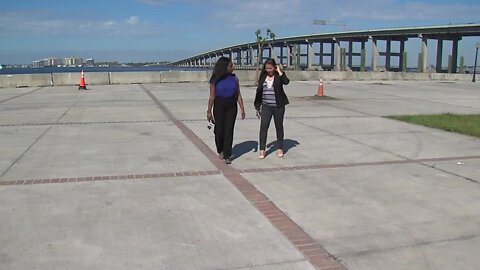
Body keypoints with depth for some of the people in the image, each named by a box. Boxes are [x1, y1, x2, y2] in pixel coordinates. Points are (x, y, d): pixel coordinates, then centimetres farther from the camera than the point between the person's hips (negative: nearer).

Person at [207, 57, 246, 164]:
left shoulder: (234, 78, 2)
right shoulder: (216, 80, -6)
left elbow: (238, 95, 4)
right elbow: (212, 96, -5)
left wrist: (242, 108, 1)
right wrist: (209, 111, -6)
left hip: (232, 107, 2)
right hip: (219, 107, -1)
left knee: (229, 131, -2)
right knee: (219, 130, 6)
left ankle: (227, 156, 2)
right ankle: (220, 151, 32)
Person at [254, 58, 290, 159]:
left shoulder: (279, 76, -4)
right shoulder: (263, 77, 6)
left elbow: (286, 82, -25)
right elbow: (259, 91, 10)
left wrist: (280, 72, -17)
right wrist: (258, 107, 9)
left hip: (278, 106, -2)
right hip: (266, 106, 2)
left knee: (279, 127, 10)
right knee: (263, 127, -5)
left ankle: (280, 148, 23)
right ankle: (262, 149, 1)